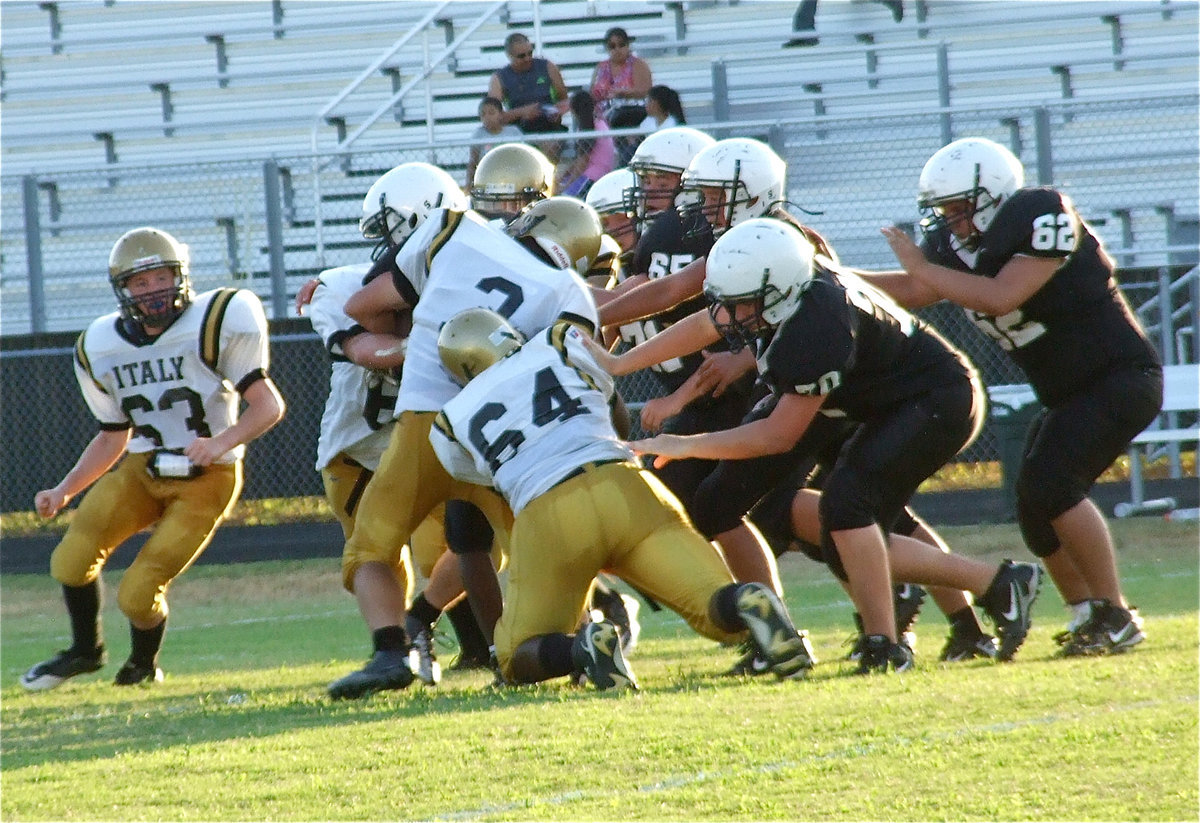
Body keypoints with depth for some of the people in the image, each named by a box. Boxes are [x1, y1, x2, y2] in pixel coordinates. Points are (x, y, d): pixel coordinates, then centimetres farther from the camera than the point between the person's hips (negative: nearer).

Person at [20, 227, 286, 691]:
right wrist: (63, 492, 3)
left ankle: (144, 665, 22)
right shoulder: (100, 348, 0)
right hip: (142, 470, 4)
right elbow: (114, 438, 13)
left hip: (205, 479, -4)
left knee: (138, 595, -13)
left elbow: (268, 405, -16)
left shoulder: (216, 323, -16)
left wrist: (222, 442, -33)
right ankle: (85, 650, 16)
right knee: (72, 562, -15)